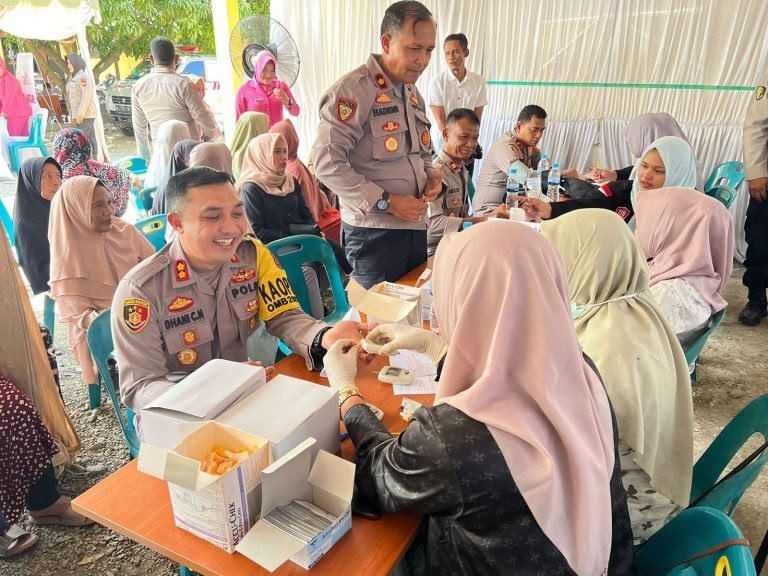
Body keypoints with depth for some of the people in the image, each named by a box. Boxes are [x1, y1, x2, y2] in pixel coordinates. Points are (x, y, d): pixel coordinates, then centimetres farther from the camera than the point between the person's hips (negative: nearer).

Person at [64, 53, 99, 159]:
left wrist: (80, 114, -20)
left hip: (85, 115, -9)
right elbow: (74, 98, 20)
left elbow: (87, 96, -18)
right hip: (79, 115, 9)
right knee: (90, 139, 9)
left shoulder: (83, 76, -11)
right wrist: (73, 115, 14)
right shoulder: (74, 77, 19)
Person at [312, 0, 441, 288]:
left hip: (415, 225, 8)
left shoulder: (412, 92, 14)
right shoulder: (352, 90, -13)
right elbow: (327, 162, -20)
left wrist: (430, 174, 2)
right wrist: (386, 202, -20)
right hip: (373, 230, -8)